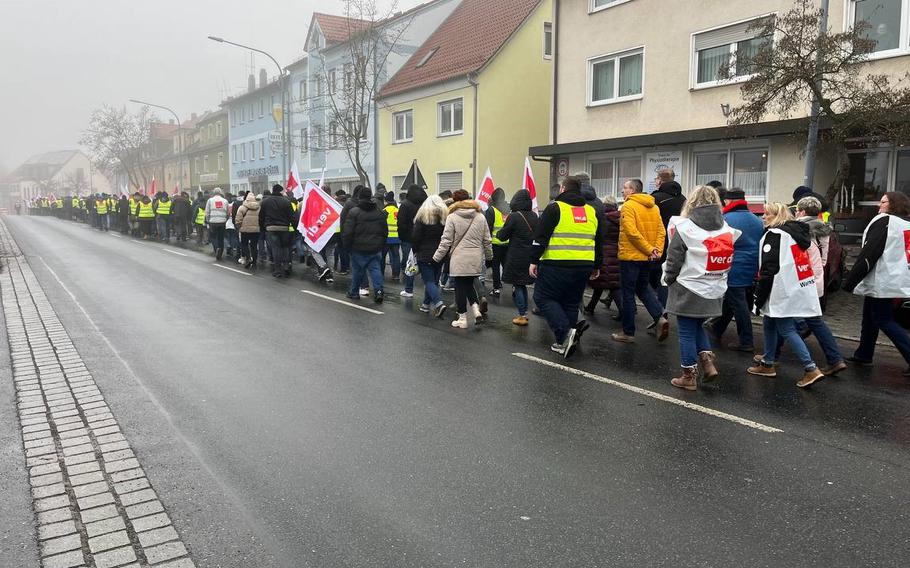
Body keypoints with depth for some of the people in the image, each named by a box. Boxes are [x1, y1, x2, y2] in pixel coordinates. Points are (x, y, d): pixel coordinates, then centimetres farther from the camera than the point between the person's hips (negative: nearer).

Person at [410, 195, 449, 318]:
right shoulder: (446, 218, 1)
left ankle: (438, 303, -21)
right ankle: (426, 304, 26)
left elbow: (415, 237, -9)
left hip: (425, 254, -4)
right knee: (434, 279, 16)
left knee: (429, 281, -3)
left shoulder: (422, 218, -8)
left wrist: (415, 250, 6)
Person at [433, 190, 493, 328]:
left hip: (459, 259, -4)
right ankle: (476, 310, 4)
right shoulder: (480, 217, 7)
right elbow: (487, 240, 11)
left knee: (460, 287, 5)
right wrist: (489, 257, 23)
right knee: (469, 285, 19)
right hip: (476, 259, 4)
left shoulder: (452, 217, -5)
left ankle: (463, 318, 10)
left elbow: (446, 241, -6)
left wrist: (436, 257, 2)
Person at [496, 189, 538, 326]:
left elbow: (502, 236, -8)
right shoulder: (534, 216, 3)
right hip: (531, 256, 6)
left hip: (516, 257, -6)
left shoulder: (514, 217, -15)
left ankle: (522, 316, 3)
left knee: (517, 286, 3)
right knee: (523, 284, 17)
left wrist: (499, 232, 13)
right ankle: (524, 313, 21)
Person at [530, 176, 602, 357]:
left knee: (544, 297, 4)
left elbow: (540, 237, -10)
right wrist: (596, 266, 27)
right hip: (583, 266, 6)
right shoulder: (591, 211, 15)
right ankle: (566, 341, 17)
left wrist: (534, 261, -6)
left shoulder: (555, 208, -3)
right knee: (571, 303, 15)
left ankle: (565, 333, -11)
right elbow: (599, 241, 20)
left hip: (557, 265, -6)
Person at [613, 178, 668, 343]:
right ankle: (660, 318, 5)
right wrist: (657, 250, -4)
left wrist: (650, 250, -16)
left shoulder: (628, 206, -12)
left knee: (628, 294, 2)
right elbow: (661, 231, 3)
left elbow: (632, 232, -21)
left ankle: (628, 332, 9)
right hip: (648, 258, 7)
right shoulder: (653, 207, 9)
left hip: (630, 256, -7)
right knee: (643, 288, 23)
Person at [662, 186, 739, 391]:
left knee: (687, 333, 6)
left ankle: (689, 377, 14)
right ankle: (708, 362, 12)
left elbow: (674, 260, -9)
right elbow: (727, 261, 6)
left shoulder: (685, 227, -11)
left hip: (688, 291, -5)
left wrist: (669, 280, 7)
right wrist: (715, 280, 15)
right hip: (714, 292, 5)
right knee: (698, 327, 25)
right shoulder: (727, 229, 4)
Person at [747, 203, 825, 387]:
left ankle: (811, 369, -9)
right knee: (769, 323, 17)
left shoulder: (774, 235, -10)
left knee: (786, 329, -5)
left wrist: (759, 298, -11)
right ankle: (768, 364, 24)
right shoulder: (796, 232, 17)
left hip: (784, 293, -9)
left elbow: (768, 270, -15)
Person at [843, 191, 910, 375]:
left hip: (882, 282, -9)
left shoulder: (883, 221, -12)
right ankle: (863, 355, 24)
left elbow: (868, 254, -17)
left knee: (884, 320, -3)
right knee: (870, 318, 16)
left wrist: (850, 281, -15)